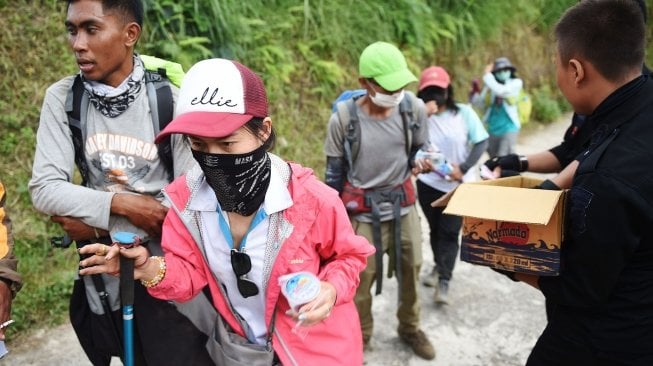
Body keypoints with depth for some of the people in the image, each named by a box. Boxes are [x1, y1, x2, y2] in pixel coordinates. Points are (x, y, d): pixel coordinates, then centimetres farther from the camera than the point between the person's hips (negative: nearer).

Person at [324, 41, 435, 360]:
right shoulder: (342, 119, -16)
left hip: (404, 207, 3)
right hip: (363, 213, -3)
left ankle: (409, 328, 45)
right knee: (359, 281, 6)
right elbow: (335, 173, -4)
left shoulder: (414, 108, -11)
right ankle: (358, 339, 34)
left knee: (410, 271, 18)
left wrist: (420, 163, -10)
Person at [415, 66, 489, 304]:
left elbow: (482, 142, -7)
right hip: (428, 183, 2)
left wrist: (464, 168, -18)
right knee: (435, 229, 16)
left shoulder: (464, 113, -7)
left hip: (459, 185, -2)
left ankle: (444, 282, 3)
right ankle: (439, 267, 39)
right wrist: (423, 114, -26)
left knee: (449, 233, -3)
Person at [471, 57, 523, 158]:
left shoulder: (516, 83, -3)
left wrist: (487, 74, -15)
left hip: (509, 128, -5)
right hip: (493, 129, 5)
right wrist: (474, 93, -9)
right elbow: (482, 106, 5)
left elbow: (500, 91, -23)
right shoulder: (491, 85, 7)